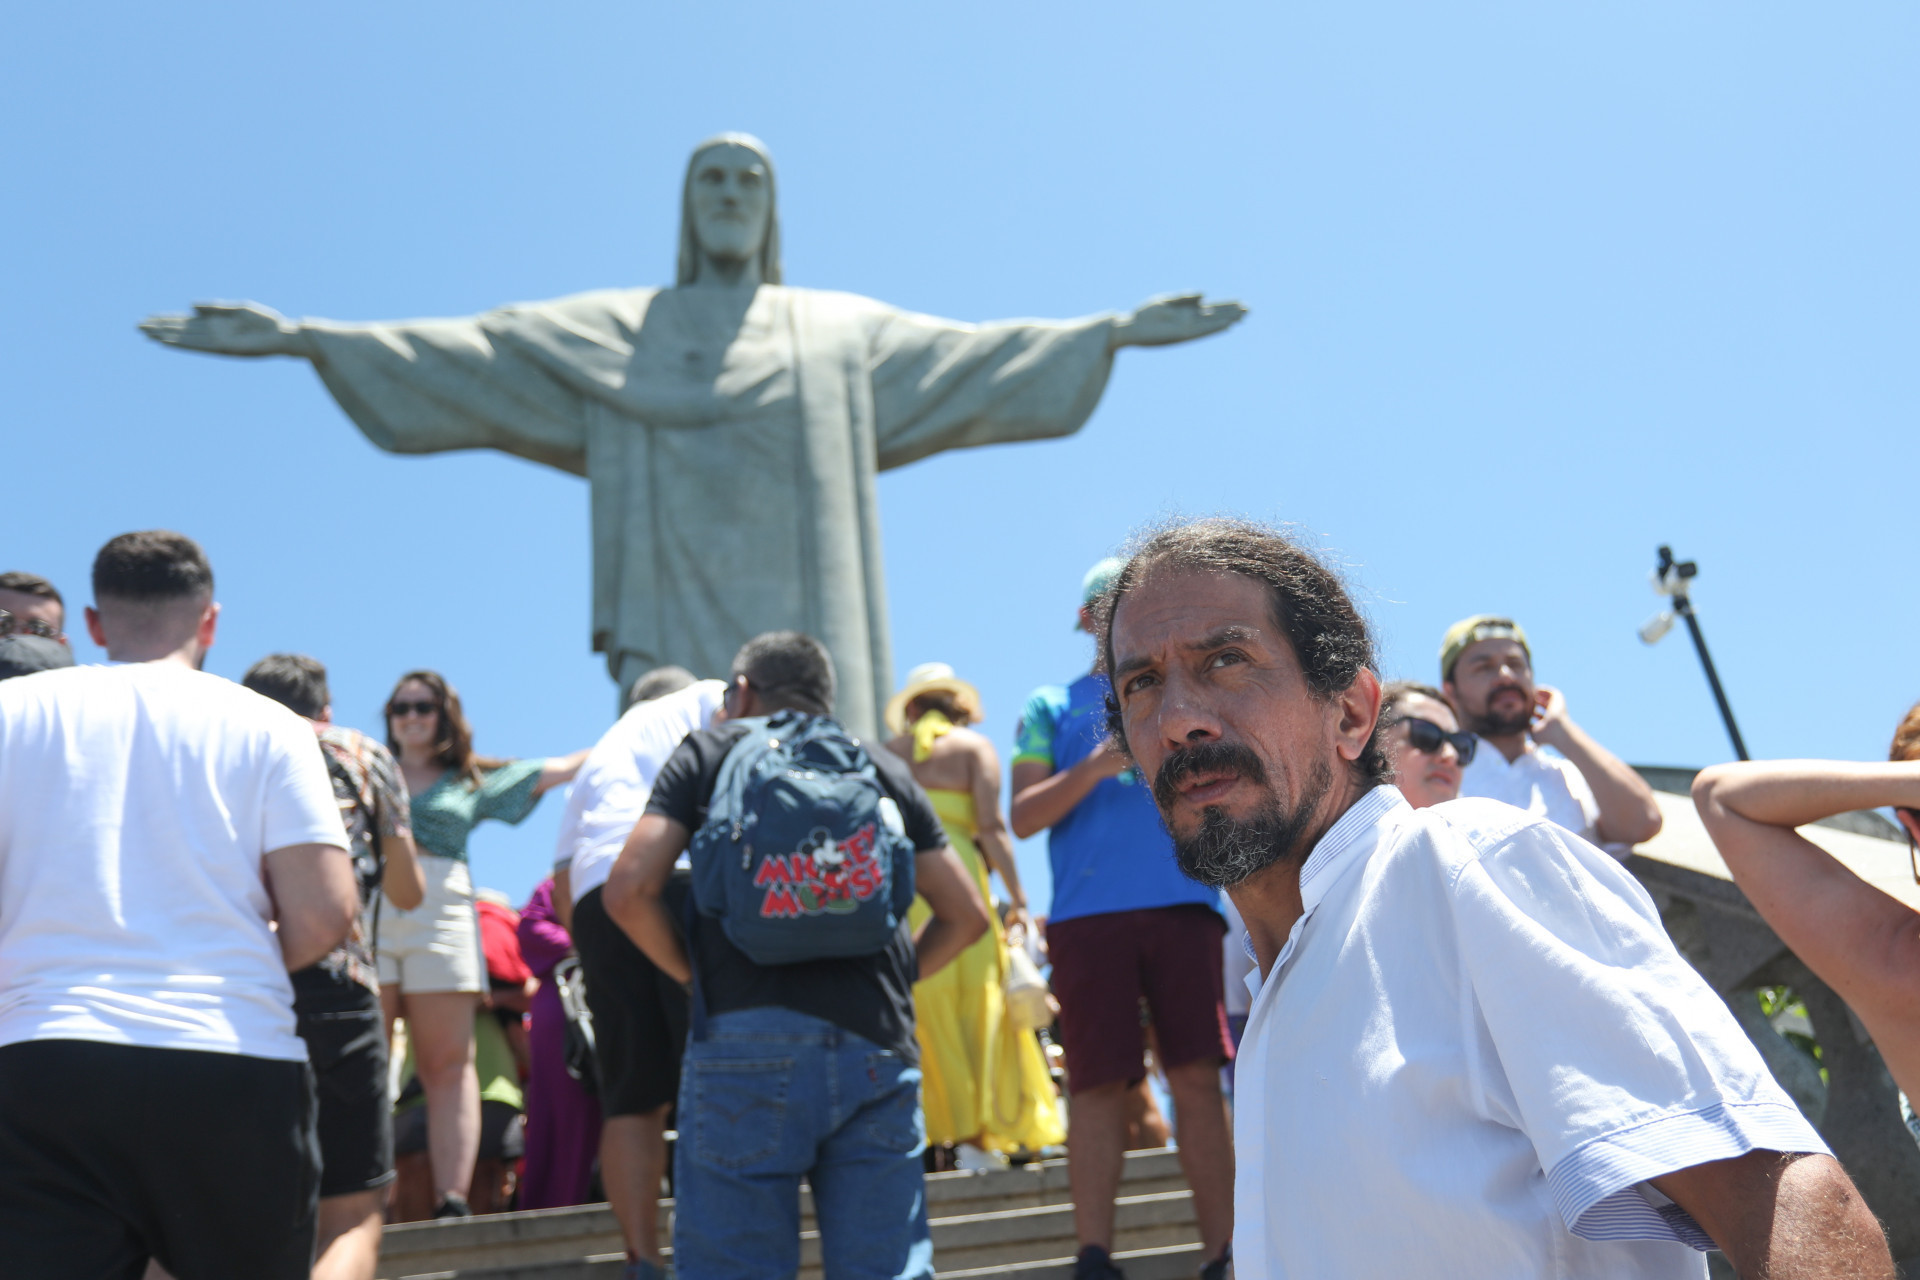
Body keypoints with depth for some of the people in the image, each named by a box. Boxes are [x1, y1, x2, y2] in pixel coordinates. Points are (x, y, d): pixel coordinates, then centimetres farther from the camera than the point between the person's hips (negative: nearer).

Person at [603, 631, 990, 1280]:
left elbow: (629, 890, 1)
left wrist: (693, 973, 13)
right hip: (877, 1047, 3)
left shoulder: (709, 751, 13)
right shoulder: (885, 769, 21)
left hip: (748, 1041, -3)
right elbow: (966, 914, 19)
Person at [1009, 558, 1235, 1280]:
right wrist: (1093, 768, -9)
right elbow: (1023, 819, 5)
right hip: (1088, 913, -1)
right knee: (1099, 1086, -3)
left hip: (1183, 903, 1)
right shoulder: (1052, 707, 16)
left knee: (1198, 1077, -3)